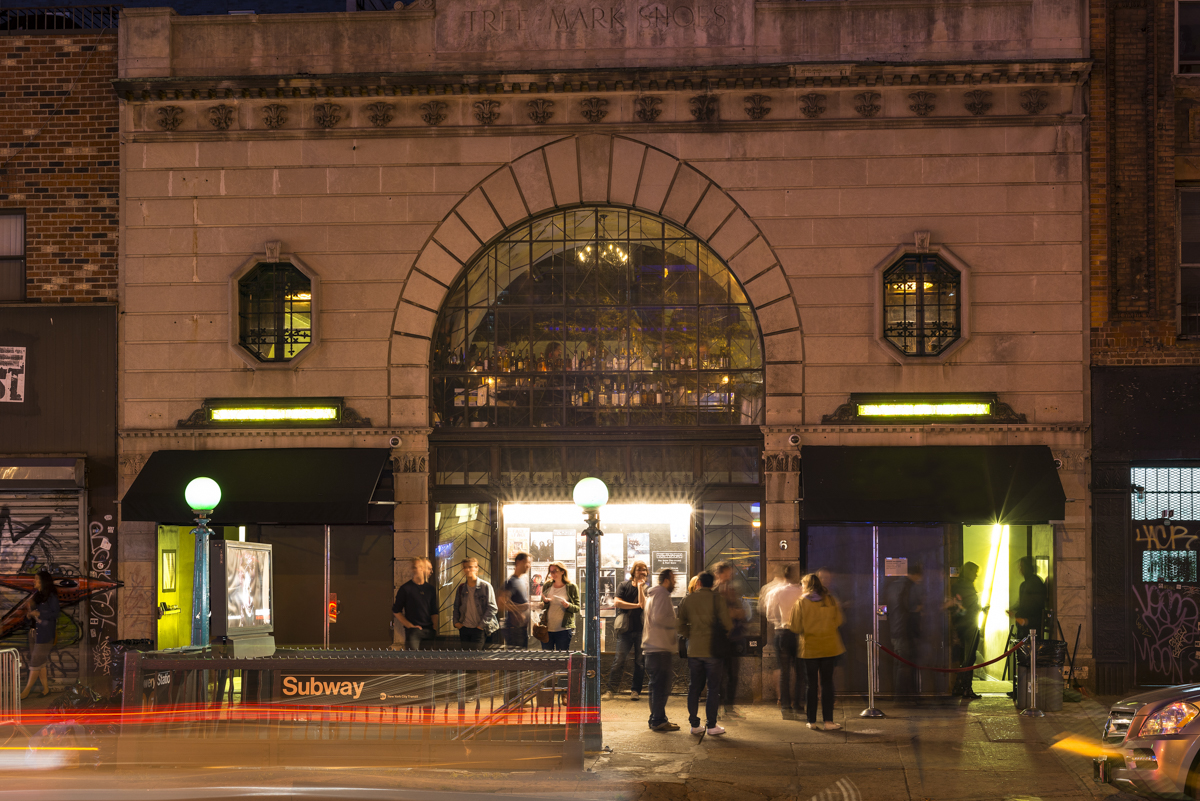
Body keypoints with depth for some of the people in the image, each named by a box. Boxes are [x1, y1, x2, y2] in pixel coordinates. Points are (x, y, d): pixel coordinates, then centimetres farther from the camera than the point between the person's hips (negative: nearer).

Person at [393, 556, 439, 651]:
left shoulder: (431, 589, 15)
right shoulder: (405, 588, 1)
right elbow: (396, 611, 4)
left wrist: (435, 627, 3)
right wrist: (409, 625, -5)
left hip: (430, 631, 5)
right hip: (413, 630, -4)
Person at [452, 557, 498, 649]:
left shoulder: (485, 586, -5)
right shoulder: (460, 588, 10)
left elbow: (492, 608, -8)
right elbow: (456, 607, 19)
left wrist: (482, 624, -12)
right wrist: (456, 622, 3)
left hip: (479, 629, -5)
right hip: (464, 628, 5)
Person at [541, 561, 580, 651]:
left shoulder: (572, 587, 0)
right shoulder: (547, 586, 9)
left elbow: (577, 609, 1)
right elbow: (541, 607, 12)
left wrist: (568, 606, -19)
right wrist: (545, 602, -11)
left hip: (564, 629, -3)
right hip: (547, 629, 3)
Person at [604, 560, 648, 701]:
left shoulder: (646, 588, 4)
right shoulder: (624, 586, 6)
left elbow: (644, 604, -13)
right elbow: (617, 602, -8)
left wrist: (640, 585, -10)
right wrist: (636, 605, -9)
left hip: (641, 630, 0)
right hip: (626, 629, 0)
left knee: (640, 661, 2)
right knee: (619, 659, -7)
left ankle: (636, 690, 11)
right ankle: (611, 690, -5)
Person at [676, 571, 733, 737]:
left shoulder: (687, 600, 4)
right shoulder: (717, 599, -6)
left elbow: (679, 625, 5)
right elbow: (727, 624, -10)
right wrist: (724, 635, 10)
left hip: (694, 649, 3)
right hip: (712, 649, -3)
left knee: (694, 688, 10)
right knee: (713, 688, 3)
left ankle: (695, 724, 11)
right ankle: (711, 725, 1)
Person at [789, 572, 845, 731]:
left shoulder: (801, 603, -7)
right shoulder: (831, 600, 0)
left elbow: (796, 627, -7)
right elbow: (838, 622, 7)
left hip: (809, 648, -1)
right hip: (829, 646, 1)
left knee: (811, 684, 7)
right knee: (827, 683, 4)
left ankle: (812, 721, 9)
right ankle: (828, 720, 0)